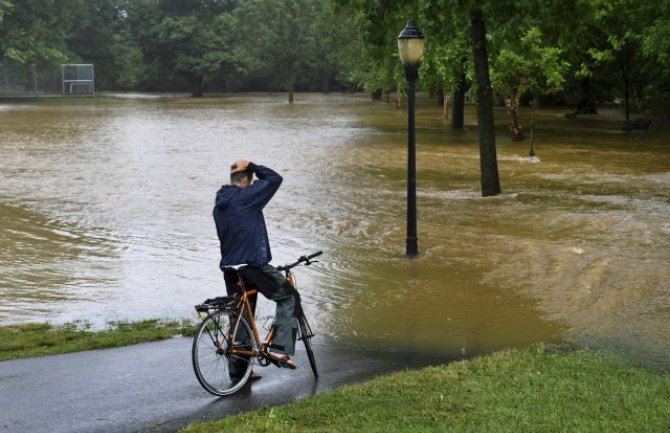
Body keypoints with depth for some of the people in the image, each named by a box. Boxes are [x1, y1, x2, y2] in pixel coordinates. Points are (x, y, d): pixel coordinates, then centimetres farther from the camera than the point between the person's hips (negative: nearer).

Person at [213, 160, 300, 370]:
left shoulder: (220, 204, 14)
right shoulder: (246, 197, -11)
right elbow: (275, 179, -7)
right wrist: (251, 166, 2)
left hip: (230, 267, 8)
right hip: (253, 264, -8)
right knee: (289, 297, 5)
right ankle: (279, 348, -8)